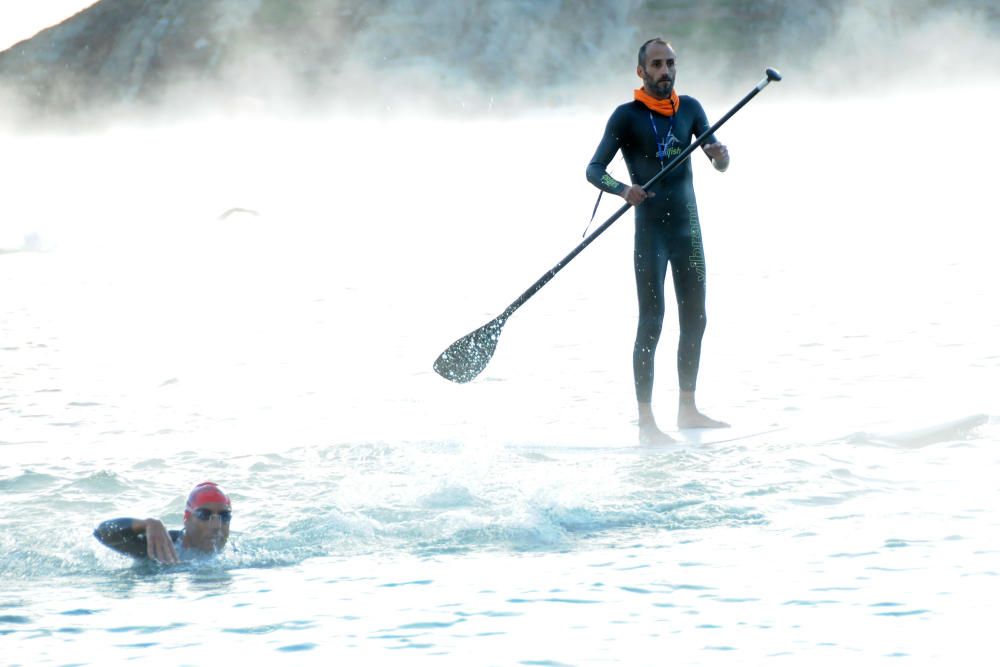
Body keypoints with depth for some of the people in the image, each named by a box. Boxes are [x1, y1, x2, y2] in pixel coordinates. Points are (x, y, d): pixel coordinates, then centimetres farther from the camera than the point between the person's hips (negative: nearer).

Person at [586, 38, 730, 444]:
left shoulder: (689, 109, 7)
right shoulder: (627, 116, -6)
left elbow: (720, 163, 3)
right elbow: (594, 170, -10)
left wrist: (720, 155, -22)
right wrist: (623, 189, -30)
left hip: (688, 225, 5)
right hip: (650, 228, -5)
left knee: (694, 319, 10)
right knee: (651, 322, -9)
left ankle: (687, 409, 22)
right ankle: (646, 422, -9)